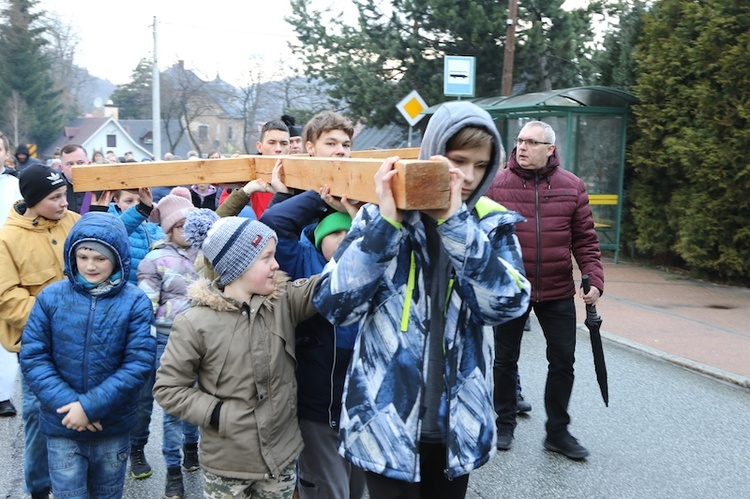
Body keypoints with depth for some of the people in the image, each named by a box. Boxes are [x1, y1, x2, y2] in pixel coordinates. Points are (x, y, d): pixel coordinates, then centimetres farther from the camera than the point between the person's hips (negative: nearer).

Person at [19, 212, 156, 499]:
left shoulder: (135, 302, -10)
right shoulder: (51, 297, -7)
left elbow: (139, 363, -13)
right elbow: (33, 358, -7)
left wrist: (90, 406, -19)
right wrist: (65, 403, -18)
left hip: (113, 428, 0)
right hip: (62, 426, 0)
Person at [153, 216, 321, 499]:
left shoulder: (284, 301, -4)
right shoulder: (195, 322, -14)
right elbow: (167, 388, -8)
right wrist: (217, 414, -15)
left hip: (282, 456, 3)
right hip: (227, 465, -3)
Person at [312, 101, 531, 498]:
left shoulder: (493, 224, 0)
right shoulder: (381, 215, -5)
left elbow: (507, 303, -17)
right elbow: (335, 305, -15)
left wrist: (455, 221, -24)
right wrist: (386, 223, -22)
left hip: (458, 423, 3)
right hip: (388, 418, -2)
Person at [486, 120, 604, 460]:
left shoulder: (572, 187, 0)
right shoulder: (497, 184, -5)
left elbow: (585, 240, 3)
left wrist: (594, 279, -7)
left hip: (558, 292, 2)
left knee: (563, 362, 8)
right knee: (505, 359, 12)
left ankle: (558, 432, 25)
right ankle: (504, 424, 30)